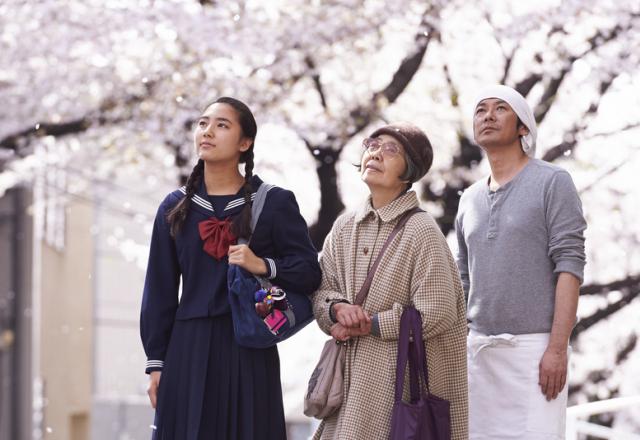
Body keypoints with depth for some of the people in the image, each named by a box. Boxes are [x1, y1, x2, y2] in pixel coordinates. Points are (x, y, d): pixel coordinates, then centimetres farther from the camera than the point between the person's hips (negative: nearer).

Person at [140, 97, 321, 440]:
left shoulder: (274, 203, 1)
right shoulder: (175, 208, 9)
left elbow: (309, 272, -1)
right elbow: (160, 291, 9)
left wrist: (263, 266, -19)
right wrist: (156, 362, 5)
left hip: (249, 349, -2)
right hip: (189, 349, 2)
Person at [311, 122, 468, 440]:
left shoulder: (421, 232, -9)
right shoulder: (344, 227, 10)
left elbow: (437, 315, -14)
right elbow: (321, 290, 11)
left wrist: (367, 326, -11)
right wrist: (338, 308, -12)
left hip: (401, 379, -5)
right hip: (352, 376, 5)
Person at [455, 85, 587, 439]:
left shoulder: (552, 183, -1)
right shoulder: (470, 199, 17)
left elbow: (569, 266, -8)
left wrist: (557, 348, -17)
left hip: (534, 348, -5)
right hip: (478, 347, 6)